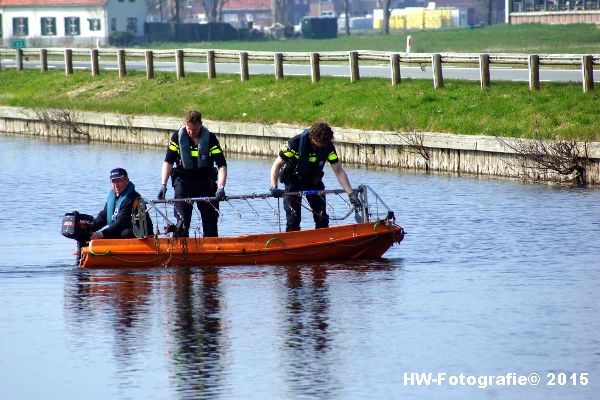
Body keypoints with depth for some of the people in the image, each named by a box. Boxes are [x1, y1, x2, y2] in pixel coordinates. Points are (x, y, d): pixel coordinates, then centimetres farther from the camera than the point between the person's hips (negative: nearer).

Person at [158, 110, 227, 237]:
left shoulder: (210, 139, -9)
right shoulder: (177, 137, -6)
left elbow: (222, 165, -12)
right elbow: (168, 162, -5)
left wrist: (221, 187, -25)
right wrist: (163, 185, -17)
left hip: (206, 182, 0)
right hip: (183, 182, 0)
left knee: (211, 222, 2)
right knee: (182, 221, -10)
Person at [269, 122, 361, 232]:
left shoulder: (328, 147, -18)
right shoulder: (295, 143, -28)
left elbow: (339, 171, -11)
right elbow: (277, 165, -22)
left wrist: (351, 194, -19)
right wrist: (274, 187, -34)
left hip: (314, 181, 3)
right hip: (293, 181, -3)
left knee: (322, 219, -1)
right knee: (293, 220, -9)